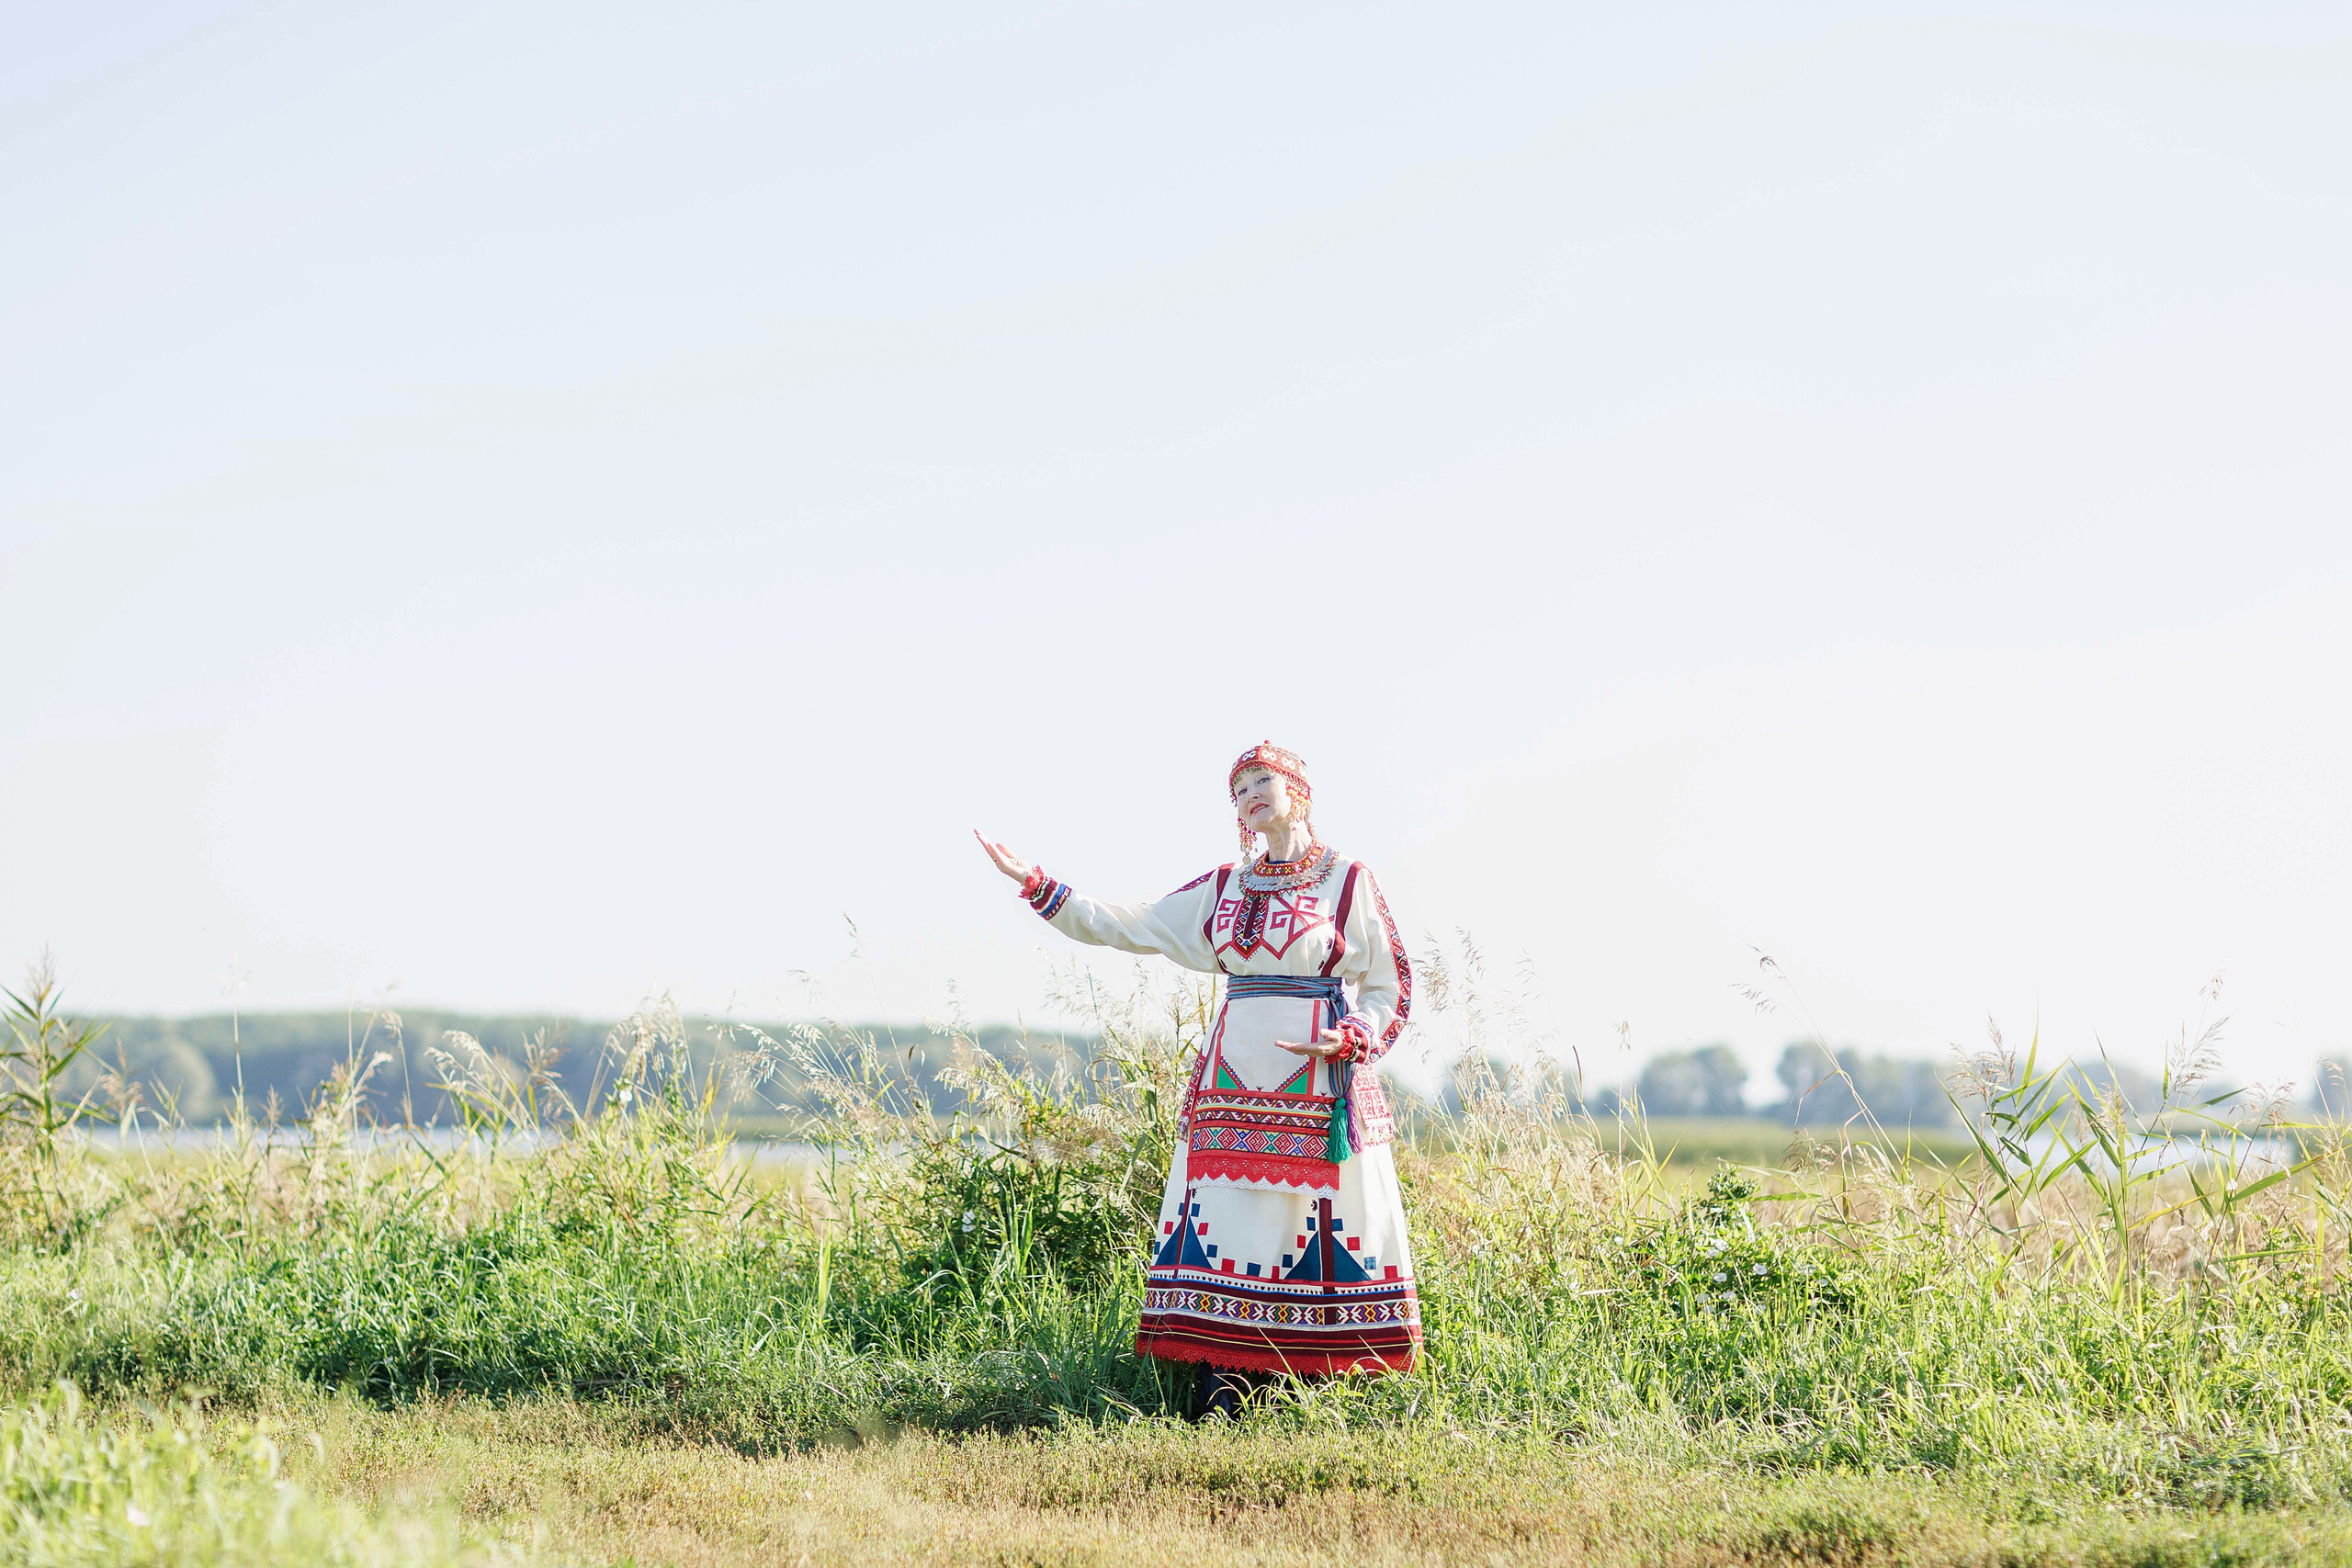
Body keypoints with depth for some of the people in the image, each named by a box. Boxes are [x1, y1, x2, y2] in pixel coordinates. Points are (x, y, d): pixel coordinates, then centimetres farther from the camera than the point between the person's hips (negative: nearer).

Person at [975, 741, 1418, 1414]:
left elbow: (1389, 990, 4)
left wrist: (1349, 1041, -15)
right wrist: (1034, 883, 13)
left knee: (1317, 1230, -7)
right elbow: (1131, 927, 18)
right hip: (1233, 1081, 4)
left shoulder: (1347, 881, 3)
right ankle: (1225, 1390, -1)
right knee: (1226, 1227, -2)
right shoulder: (1224, 887, 15)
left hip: (1319, 1083, -4)